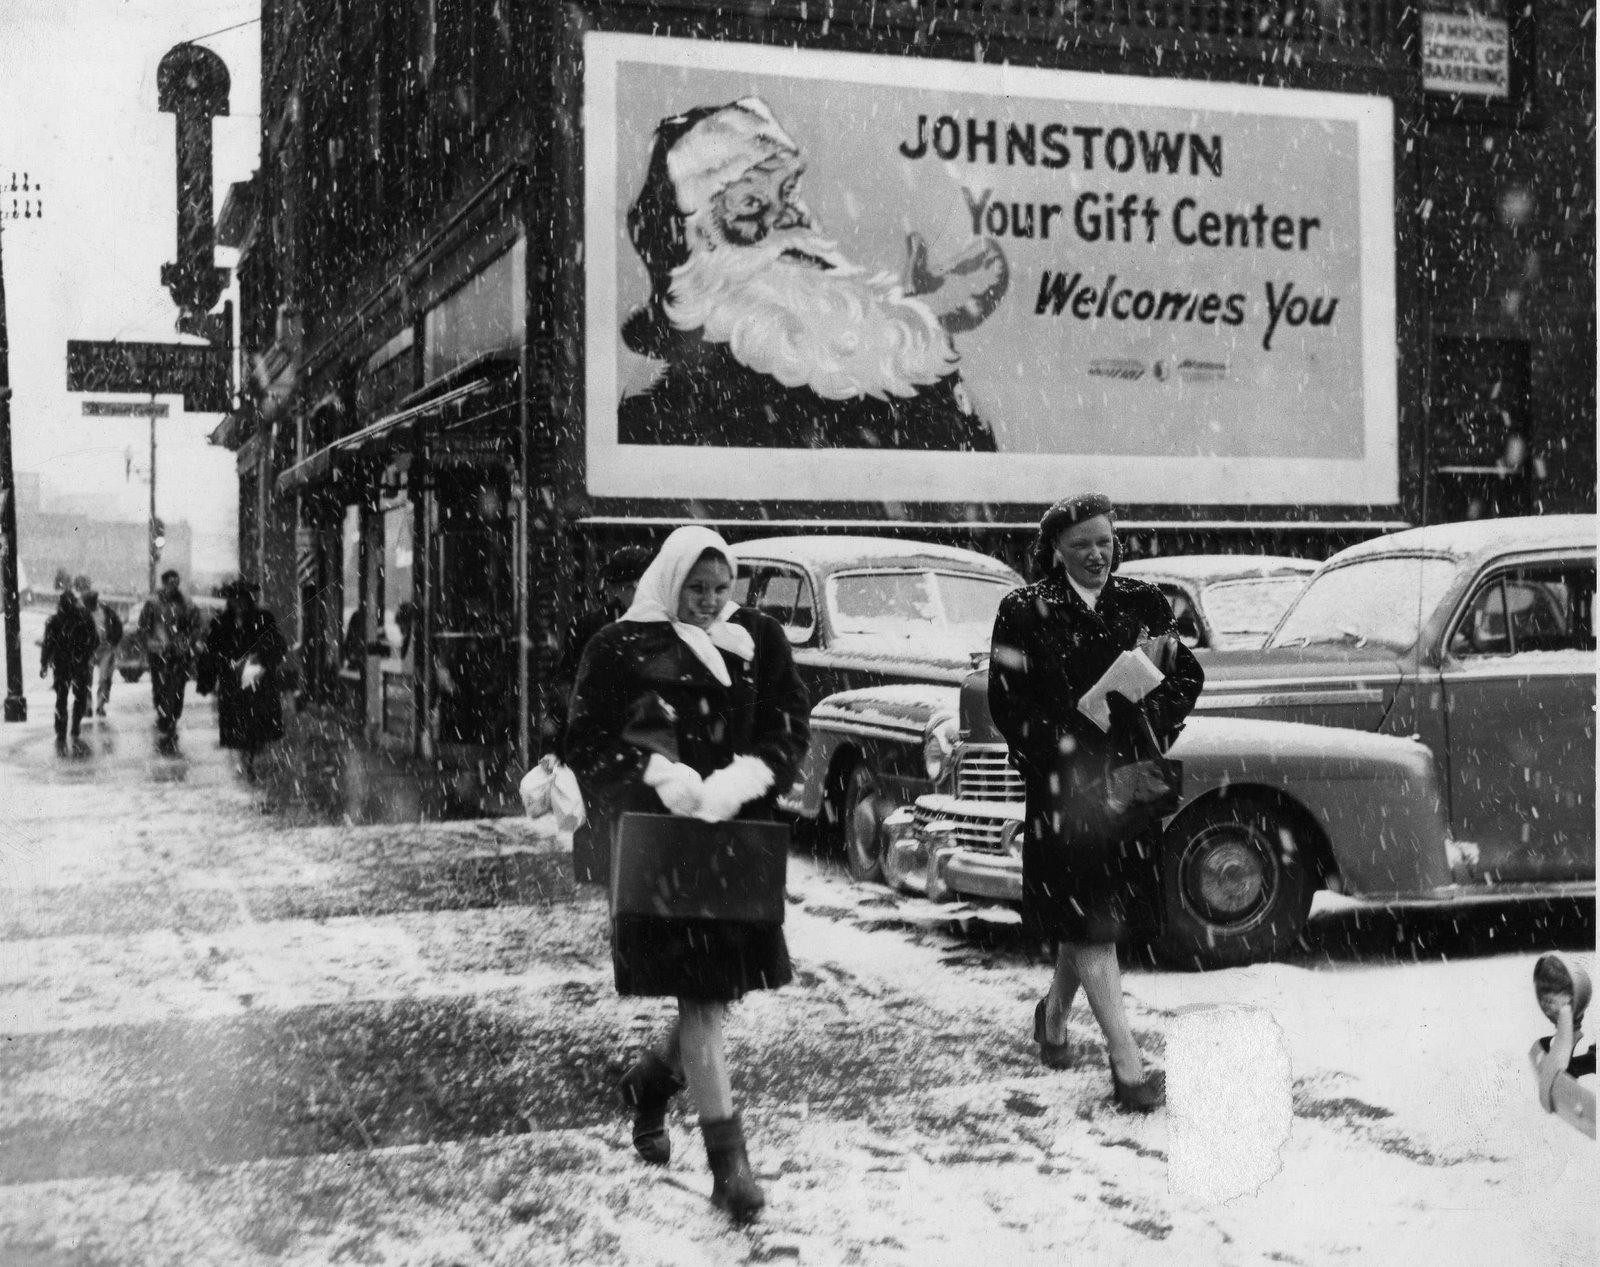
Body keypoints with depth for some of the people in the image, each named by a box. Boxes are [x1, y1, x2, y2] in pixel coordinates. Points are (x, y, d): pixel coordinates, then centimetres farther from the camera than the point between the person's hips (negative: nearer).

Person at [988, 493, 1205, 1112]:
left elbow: (1188, 674, 12)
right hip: (1064, 782, -4)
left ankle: (1054, 1015, 39)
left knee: (1098, 915, 13)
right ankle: (1128, 1067, -5)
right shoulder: (1025, 611, -2)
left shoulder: (1142, 602, 8)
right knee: (1089, 920, -7)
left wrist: (1156, 721, -5)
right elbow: (1006, 701, -5)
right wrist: (1065, 749, -12)